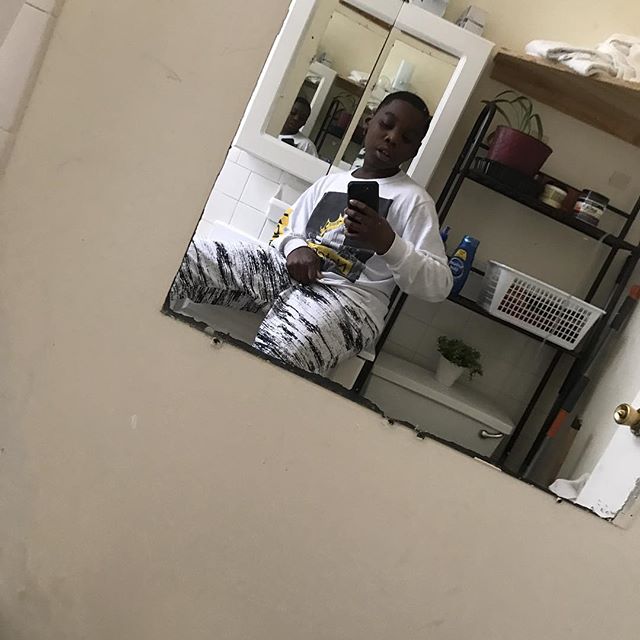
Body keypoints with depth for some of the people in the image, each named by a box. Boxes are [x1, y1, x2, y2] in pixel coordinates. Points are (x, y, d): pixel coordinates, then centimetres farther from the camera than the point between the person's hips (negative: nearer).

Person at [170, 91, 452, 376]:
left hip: (347, 294, -5)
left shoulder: (413, 199, 6)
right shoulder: (328, 182, 21)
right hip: (286, 269, 5)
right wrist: (296, 247, -3)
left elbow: (438, 286, -3)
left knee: (274, 358, -39)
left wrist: (388, 243, -19)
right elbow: (285, 232, 22)